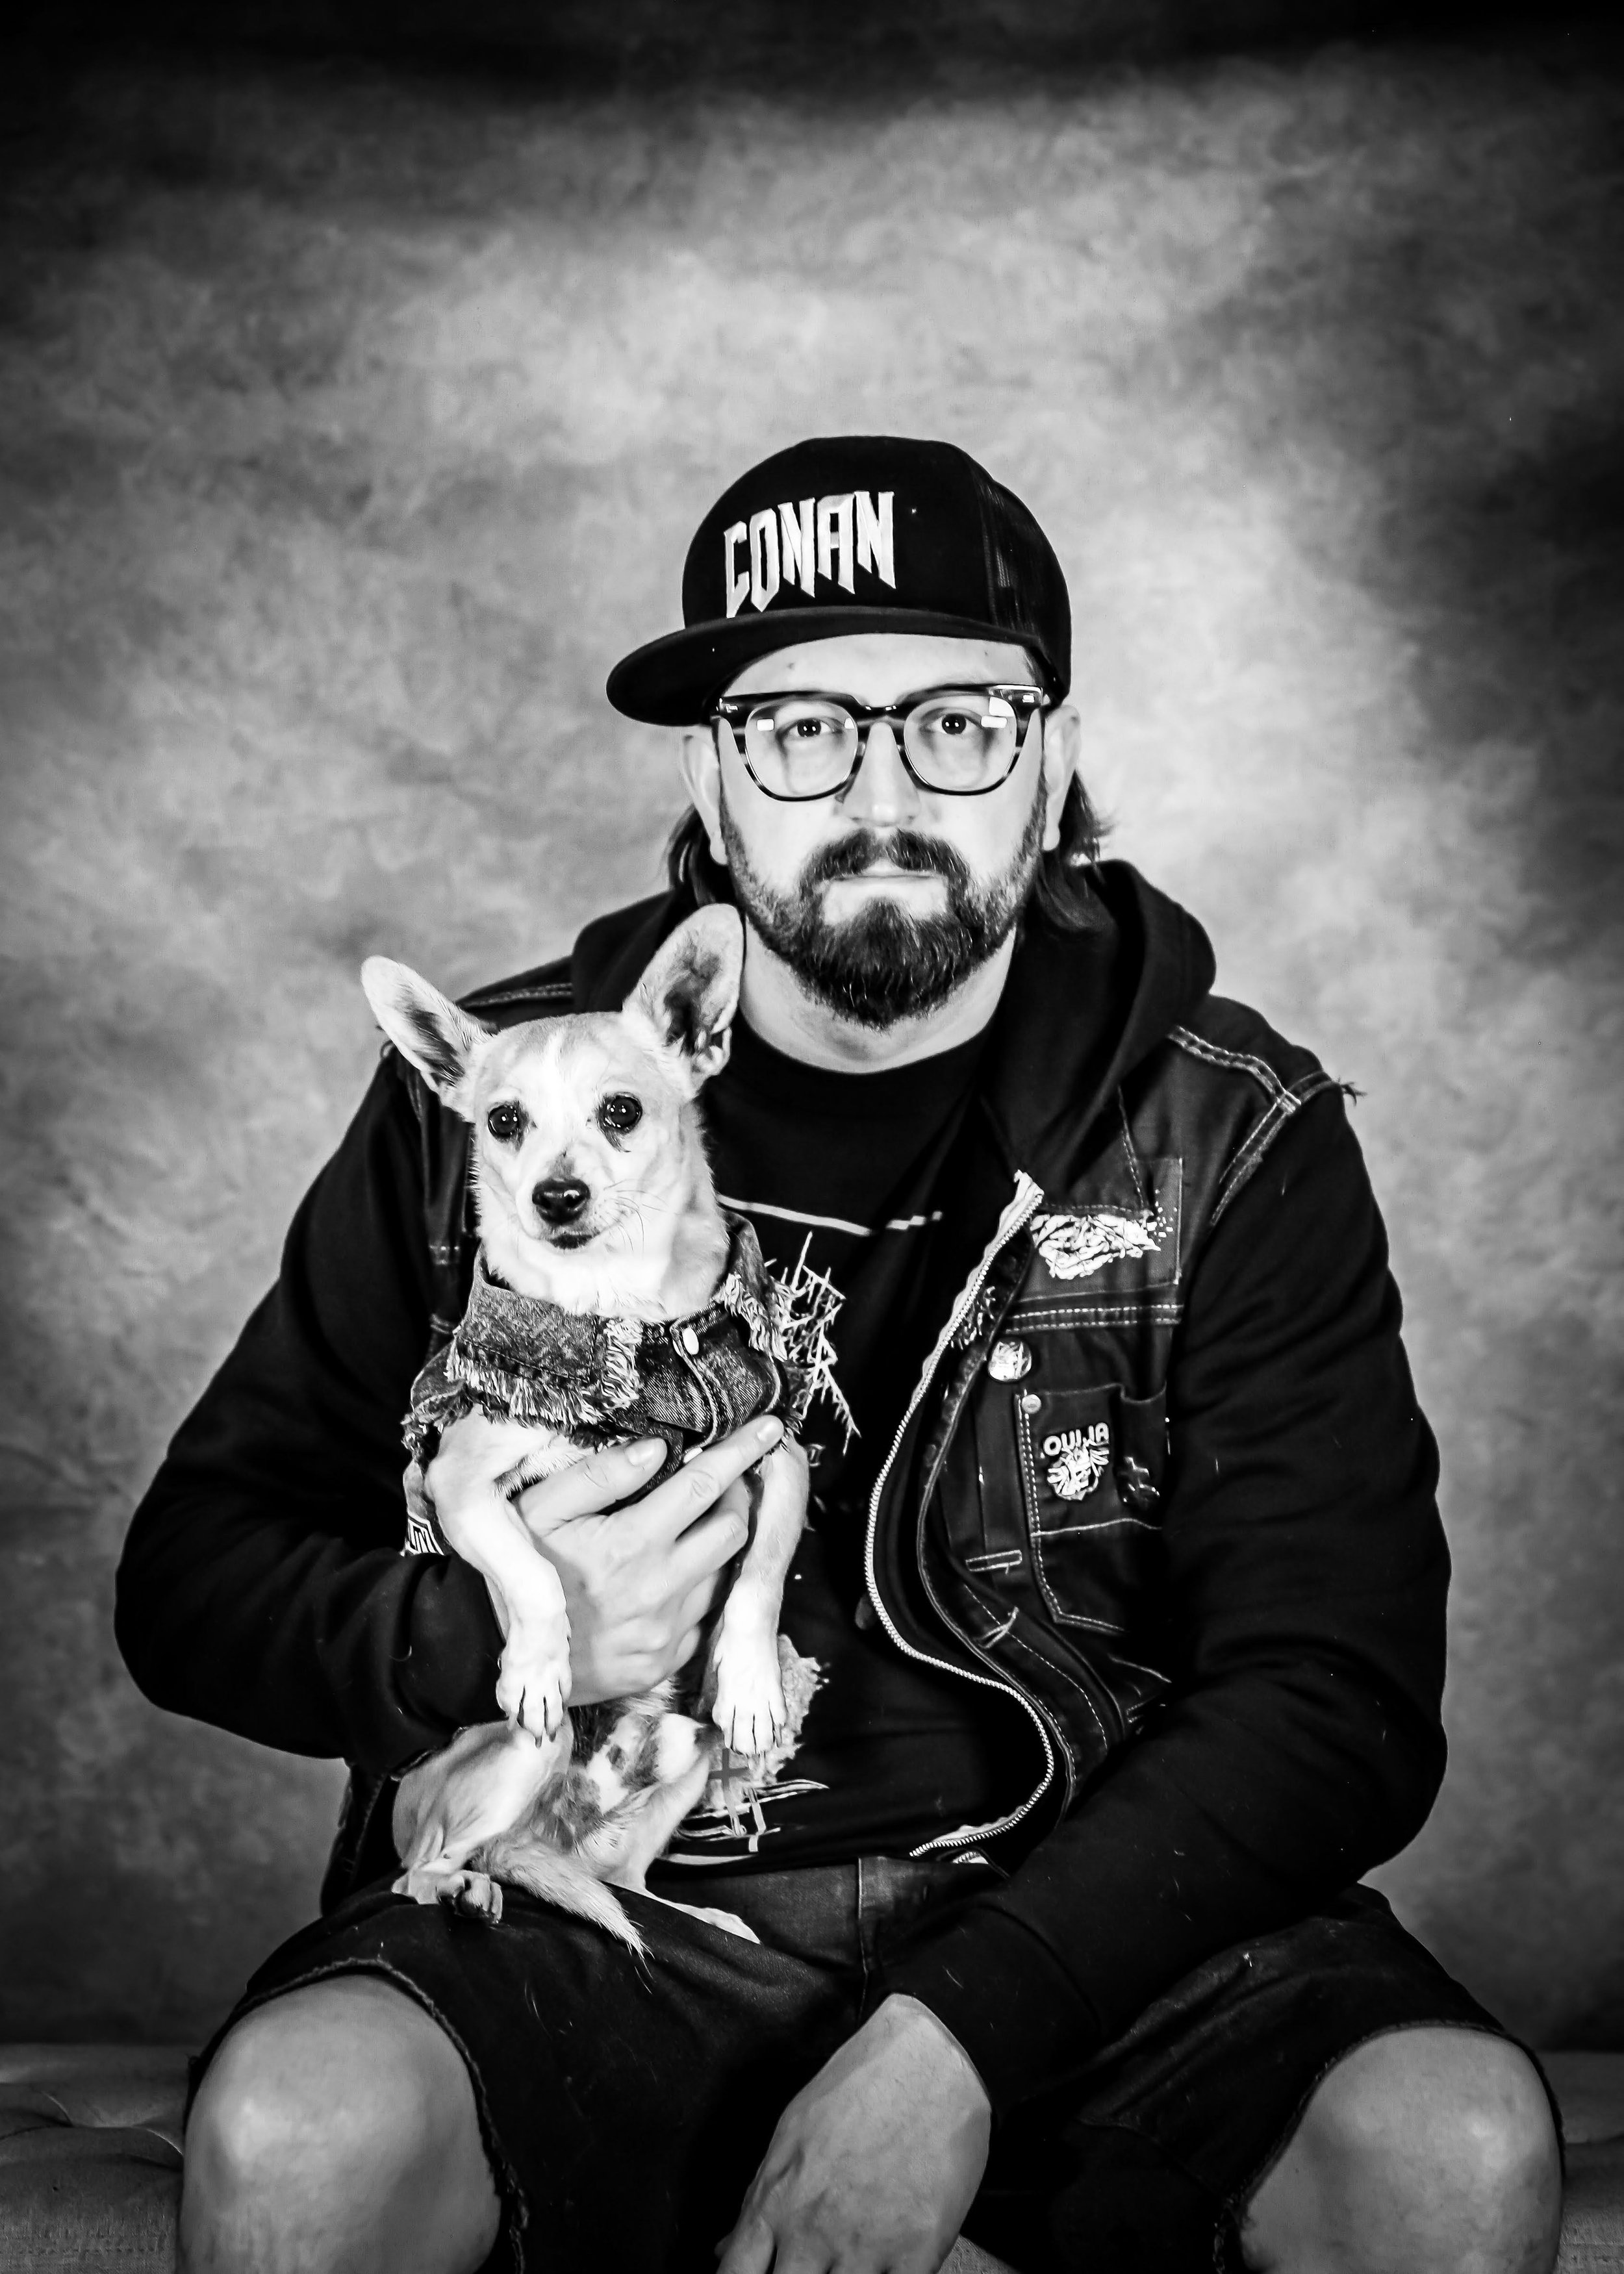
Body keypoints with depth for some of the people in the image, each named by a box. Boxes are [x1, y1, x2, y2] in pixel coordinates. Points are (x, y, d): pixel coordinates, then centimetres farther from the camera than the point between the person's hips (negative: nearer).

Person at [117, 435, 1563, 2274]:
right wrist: (490, 1635, -17)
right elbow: (192, 1572, 4)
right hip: (605, 1911, 0)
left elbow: (1337, 1698, -8)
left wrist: (959, 2038, -20)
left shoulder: (1234, 1141, -1)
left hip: (1083, 1919, 1)